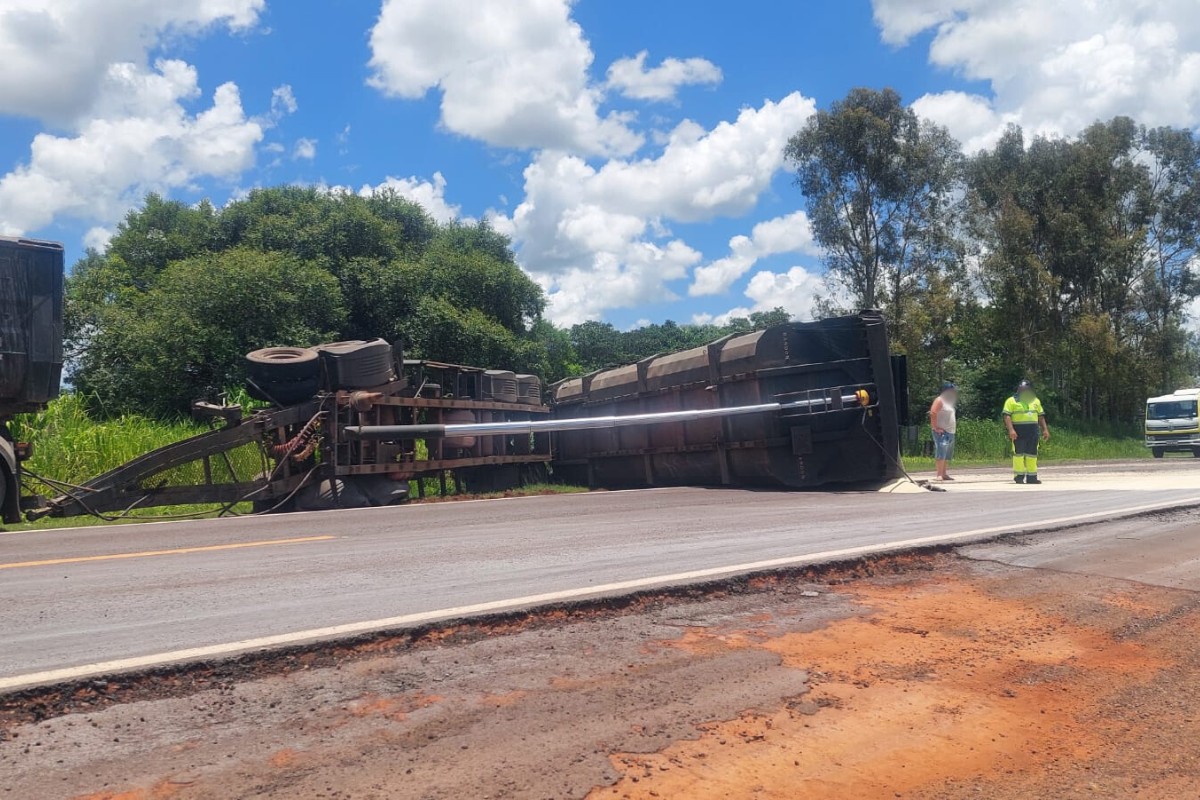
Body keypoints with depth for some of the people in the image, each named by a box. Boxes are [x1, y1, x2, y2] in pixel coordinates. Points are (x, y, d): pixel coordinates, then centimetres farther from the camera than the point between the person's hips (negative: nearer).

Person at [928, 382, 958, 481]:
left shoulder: (949, 401, 20)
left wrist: (955, 428, 18)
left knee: (948, 455, 10)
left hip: (950, 432, 10)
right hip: (942, 432, -10)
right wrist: (935, 427, -21)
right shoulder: (939, 400, -7)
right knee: (942, 453, -16)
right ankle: (939, 475, -19)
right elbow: (932, 413, -20)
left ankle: (944, 474, 14)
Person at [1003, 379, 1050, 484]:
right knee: (1018, 453, -4)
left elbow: (1041, 416, 21)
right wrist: (1011, 430, -19)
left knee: (1032, 454, 5)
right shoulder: (1012, 401, 1)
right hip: (1018, 432, -5)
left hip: (1033, 432, 5)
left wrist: (1045, 429, 12)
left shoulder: (1036, 401, 19)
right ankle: (1019, 476, 1)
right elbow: (1007, 416, -8)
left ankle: (1032, 476, 9)